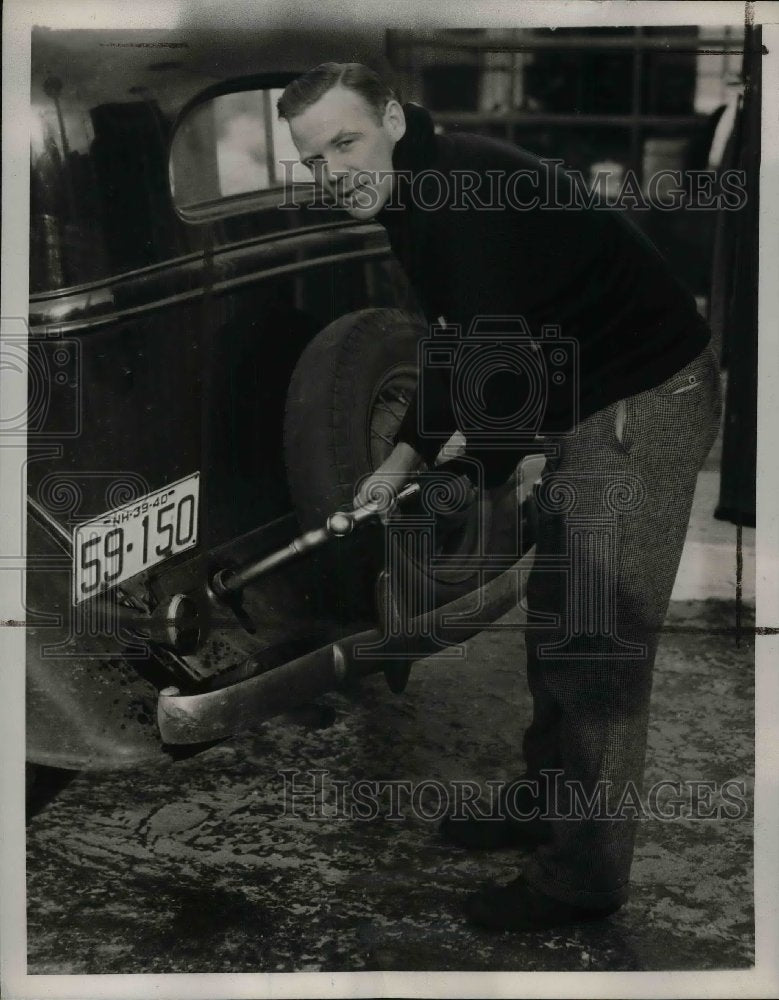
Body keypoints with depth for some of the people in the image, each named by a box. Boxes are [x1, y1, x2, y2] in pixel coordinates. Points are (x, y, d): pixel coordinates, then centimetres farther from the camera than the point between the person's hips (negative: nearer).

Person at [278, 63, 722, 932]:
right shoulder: (413, 204, 10)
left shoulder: (470, 189, -23)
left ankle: (583, 875, 4)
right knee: (555, 621, 19)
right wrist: (401, 461, 11)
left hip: (648, 402, -11)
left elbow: (507, 357, -25)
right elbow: (464, 344, 18)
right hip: (588, 406, 11)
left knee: (599, 640, -7)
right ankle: (546, 806, 35)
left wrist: (482, 482, -11)